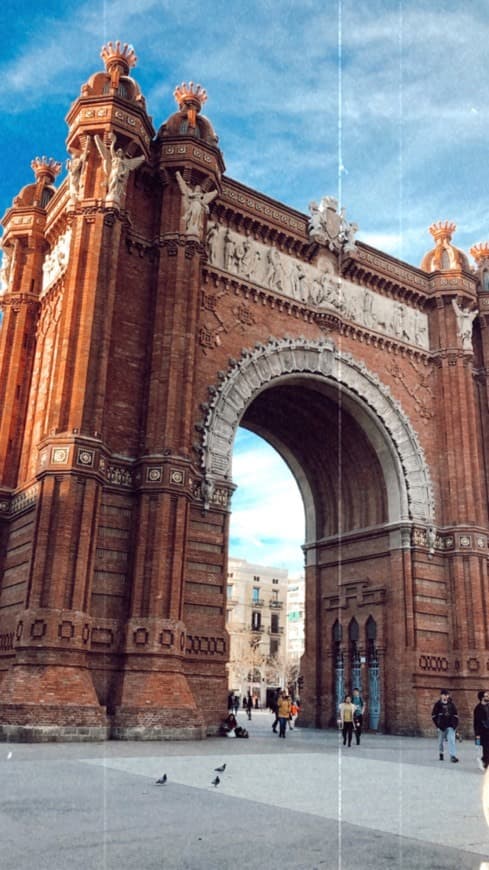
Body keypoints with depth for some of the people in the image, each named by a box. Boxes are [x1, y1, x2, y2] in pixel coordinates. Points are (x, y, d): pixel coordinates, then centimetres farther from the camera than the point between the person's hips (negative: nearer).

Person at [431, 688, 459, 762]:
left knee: (452, 740, -12)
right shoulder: (438, 704, -3)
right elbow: (433, 715, -1)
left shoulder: (451, 704, 5)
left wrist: (455, 723, 1)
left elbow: (455, 715, 10)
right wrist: (437, 724, -7)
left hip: (450, 726, 1)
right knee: (441, 740, 12)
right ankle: (441, 753, 34)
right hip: (442, 726, -1)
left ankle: (452, 756, -16)